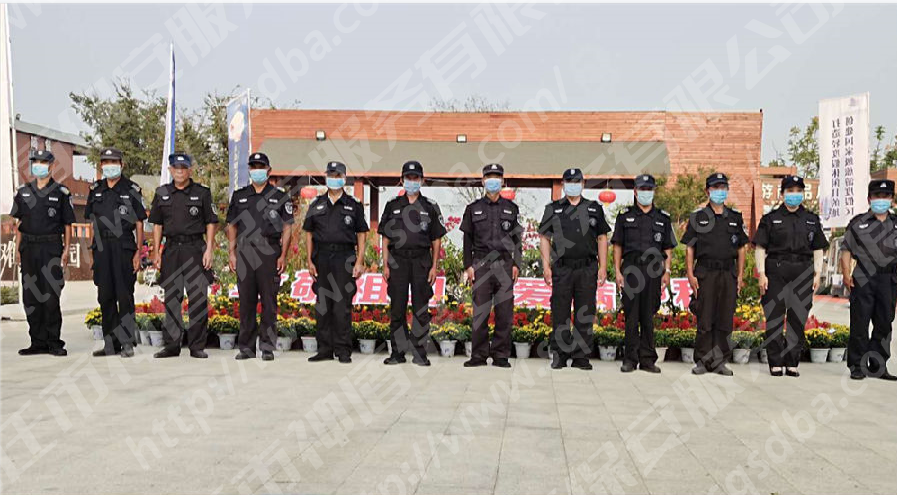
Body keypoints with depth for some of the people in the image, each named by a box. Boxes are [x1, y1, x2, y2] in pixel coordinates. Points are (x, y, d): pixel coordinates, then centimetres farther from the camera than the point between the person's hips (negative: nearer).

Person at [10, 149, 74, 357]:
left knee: (51, 297, -5)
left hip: (51, 248, -4)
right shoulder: (23, 192, 12)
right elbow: (19, 223, 14)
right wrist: (18, 248, 7)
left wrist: (66, 250, -6)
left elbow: (67, 225, 2)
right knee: (30, 296, 5)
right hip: (29, 248, 4)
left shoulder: (61, 192, 2)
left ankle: (54, 342, 3)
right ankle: (38, 342, 13)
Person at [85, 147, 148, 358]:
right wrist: (92, 251, 9)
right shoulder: (95, 190, 13)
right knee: (105, 297, 7)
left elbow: (139, 225, -1)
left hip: (123, 247, -4)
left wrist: (138, 253, -7)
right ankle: (111, 344, 14)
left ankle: (127, 342, 1)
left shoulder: (132, 190, 1)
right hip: (101, 248, 5)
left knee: (124, 295, -5)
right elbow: (93, 223, 16)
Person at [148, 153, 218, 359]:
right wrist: (157, 253, 6)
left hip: (195, 248, -3)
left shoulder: (202, 193, 4)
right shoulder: (162, 193, 11)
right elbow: (157, 225, 13)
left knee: (198, 298, -4)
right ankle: (172, 345, 14)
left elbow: (210, 223, 3)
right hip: (171, 249, 3)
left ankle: (197, 346, 3)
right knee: (171, 299, 6)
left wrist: (208, 251, -6)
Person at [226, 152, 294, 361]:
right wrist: (231, 253, 5)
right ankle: (246, 347, 12)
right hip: (244, 253, 2)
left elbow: (287, 228, 3)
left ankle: (267, 347, 6)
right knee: (246, 301, 5)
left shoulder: (280, 197, 6)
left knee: (269, 301, 0)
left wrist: (283, 255, -5)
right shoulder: (239, 196, 14)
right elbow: (232, 226, 14)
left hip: (269, 254, -2)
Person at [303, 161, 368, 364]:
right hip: (322, 258, 3)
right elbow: (309, 233, 12)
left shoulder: (354, 206, 7)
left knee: (342, 305, -5)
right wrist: (310, 260, 3)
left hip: (344, 258, -3)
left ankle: (344, 351, 1)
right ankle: (325, 349, 13)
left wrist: (359, 261, -4)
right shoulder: (316, 205, 13)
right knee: (323, 305, 5)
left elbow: (361, 235, 5)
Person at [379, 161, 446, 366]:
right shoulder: (392, 205, 10)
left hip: (421, 261, -1)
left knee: (421, 309, 1)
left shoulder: (430, 207, 7)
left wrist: (434, 266, -2)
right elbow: (386, 238, 8)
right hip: (397, 261, 1)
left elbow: (436, 240, 6)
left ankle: (419, 353, 8)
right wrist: (385, 265, 0)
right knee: (397, 307, 3)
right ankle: (398, 352, 11)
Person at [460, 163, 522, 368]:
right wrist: (468, 266, 1)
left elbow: (517, 239, 11)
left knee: (504, 311, 0)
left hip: (505, 265, 1)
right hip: (481, 264, 0)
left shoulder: (511, 208, 11)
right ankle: (479, 355, 6)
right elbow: (467, 239, 8)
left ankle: (501, 356, 7)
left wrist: (516, 264, 2)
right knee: (480, 311, -1)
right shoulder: (473, 209, 9)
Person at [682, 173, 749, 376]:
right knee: (705, 319, -2)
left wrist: (740, 275, 7)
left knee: (725, 320, 4)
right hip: (705, 273, -2)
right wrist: (690, 274, -7)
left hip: (729, 274, 3)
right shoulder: (697, 217, 5)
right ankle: (702, 361, 7)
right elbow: (689, 248, 2)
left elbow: (741, 249, 15)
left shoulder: (735, 218, 13)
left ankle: (720, 361, 12)